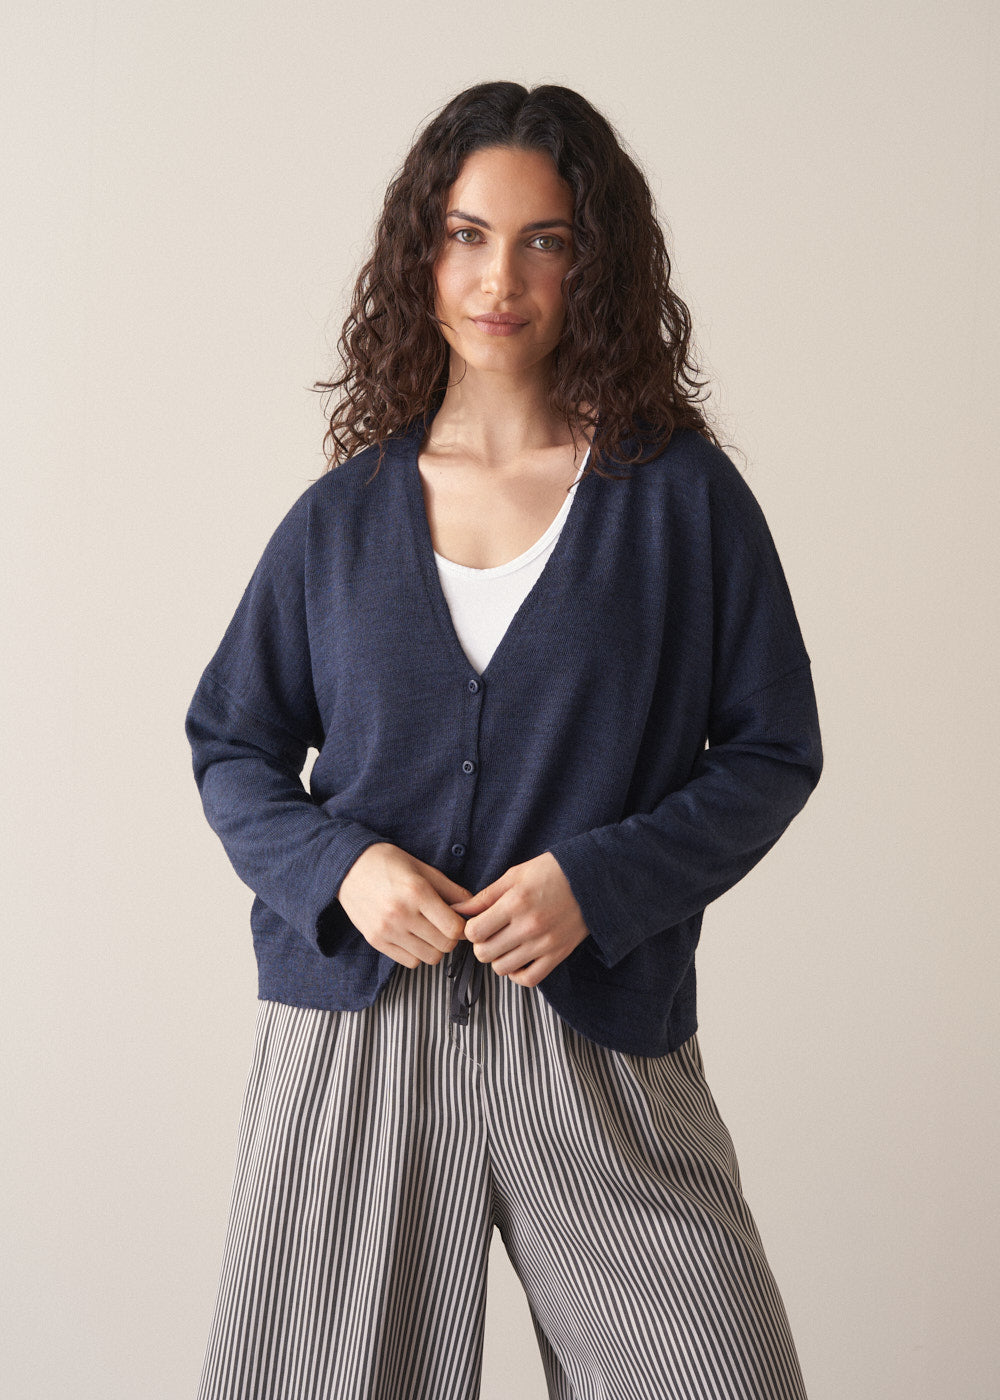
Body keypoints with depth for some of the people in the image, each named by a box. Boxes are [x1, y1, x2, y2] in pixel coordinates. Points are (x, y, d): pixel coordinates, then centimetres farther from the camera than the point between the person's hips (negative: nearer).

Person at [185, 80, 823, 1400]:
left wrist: (598, 881, -13)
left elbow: (772, 750, 2)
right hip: (352, 1029, 2)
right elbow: (231, 746, 12)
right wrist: (339, 867, -8)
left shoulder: (682, 495, 1)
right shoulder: (342, 516, 7)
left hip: (601, 1038, -1)